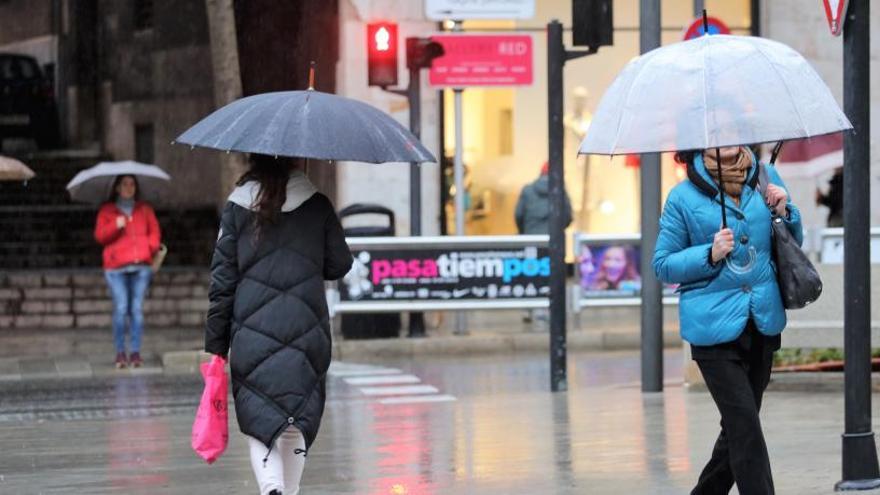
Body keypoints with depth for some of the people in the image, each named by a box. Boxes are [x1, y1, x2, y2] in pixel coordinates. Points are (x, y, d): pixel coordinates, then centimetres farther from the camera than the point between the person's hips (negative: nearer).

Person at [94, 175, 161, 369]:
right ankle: (120, 353, -4)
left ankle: (136, 352, -1)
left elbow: (155, 231, 15)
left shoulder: (145, 210, 19)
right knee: (121, 309, -10)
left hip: (141, 266, 2)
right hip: (116, 267, -2)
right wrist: (115, 226, -15)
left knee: (137, 309, -4)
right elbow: (100, 235, 2)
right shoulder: (107, 211, 12)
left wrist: (151, 247, -4)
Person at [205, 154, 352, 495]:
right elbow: (339, 265, 8)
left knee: (258, 423, 1)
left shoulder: (237, 207, 1)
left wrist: (216, 345, 5)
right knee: (296, 424, 13)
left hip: (252, 337, -1)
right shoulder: (317, 205, 1)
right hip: (306, 335, 1)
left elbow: (222, 280, 1)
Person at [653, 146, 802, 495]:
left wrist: (785, 212, -4)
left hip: (764, 320, 5)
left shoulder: (765, 178, 6)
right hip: (714, 326, -5)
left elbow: (794, 243, 17)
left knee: (739, 426, 14)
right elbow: (663, 265, -1)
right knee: (745, 425, -12)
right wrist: (710, 255, -16)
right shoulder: (684, 197, -5)